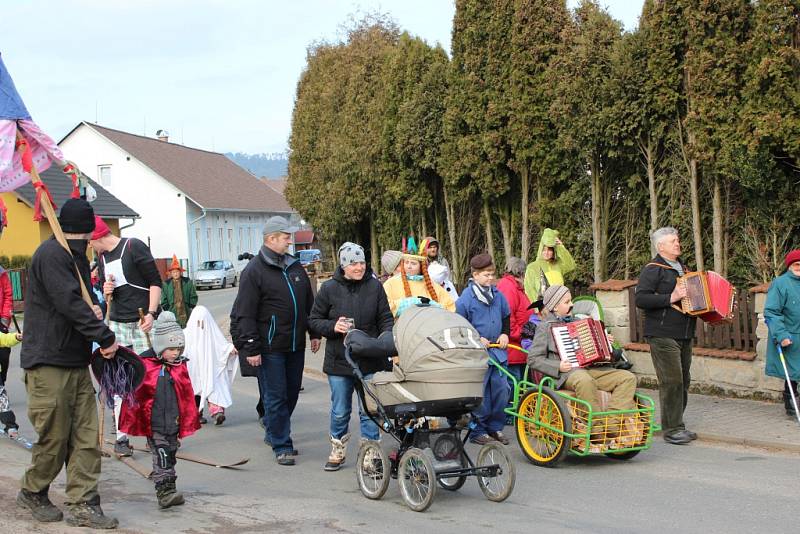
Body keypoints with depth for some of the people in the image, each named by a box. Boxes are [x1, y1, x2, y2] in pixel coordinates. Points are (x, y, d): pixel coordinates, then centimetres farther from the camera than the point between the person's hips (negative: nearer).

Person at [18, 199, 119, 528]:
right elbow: (69, 303, -21)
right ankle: (32, 492, 24)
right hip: (49, 363, -9)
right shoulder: (51, 254, -12)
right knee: (55, 437, 1)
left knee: (86, 435, 4)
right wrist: (105, 337, -20)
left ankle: (82, 504, 9)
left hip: (77, 361, 9)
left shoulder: (76, 256, 19)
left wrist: (93, 308, 4)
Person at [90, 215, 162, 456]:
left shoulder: (134, 247, -6)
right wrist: (107, 291, -1)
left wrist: (151, 313, -18)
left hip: (143, 323, -6)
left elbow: (155, 282, -8)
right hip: (117, 324, 6)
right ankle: (121, 437, 7)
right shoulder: (102, 257, 15)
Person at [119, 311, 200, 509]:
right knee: (161, 455, -9)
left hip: (173, 423, 4)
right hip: (153, 424, -4)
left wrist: (188, 419, 14)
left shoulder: (180, 366, 6)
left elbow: (187, 396, 13)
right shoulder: (144, 364, -8)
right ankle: (164, 490, -10)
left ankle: (168, 487, 23)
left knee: (169, 455, 14)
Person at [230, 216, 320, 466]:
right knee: (276, 396, -2)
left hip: (296, 345, 7)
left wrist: (314, 333, 17)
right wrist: (250, 348, -15)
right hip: (270, 348, -7)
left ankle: (275, 433, 32)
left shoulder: (295, 267, 12)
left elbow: (309, 303, 21)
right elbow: (244, 314, -12)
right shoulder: (254, 271, -9)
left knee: (292, 392, 14)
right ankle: (282, 446, 5)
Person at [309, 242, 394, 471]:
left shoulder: (375, 286, 0)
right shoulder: (329, 288, -2)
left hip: (370, 362, 0)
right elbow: (314, 320, 4)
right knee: (340, 411, 12)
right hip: (339, 361, 0)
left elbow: (385, 319, 6)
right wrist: (333, 327, -14)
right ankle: (337, 451, 29)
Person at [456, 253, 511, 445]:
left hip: (497, 350, 5)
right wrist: (477, 339, -13)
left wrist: (505, 334, 6)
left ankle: (495, 427, 18)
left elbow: (506, 317, 22)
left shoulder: (498, 295, 8)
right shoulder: (466, 297, -9)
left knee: (501, 389, 5)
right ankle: (477, 431, 9)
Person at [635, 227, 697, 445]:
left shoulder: (682, 267, 20)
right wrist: (670, 298, -21)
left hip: (684, 335, 8)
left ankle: (676, 425, 19)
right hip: (663, 335, -8)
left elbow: (691, 293, 35)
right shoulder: (653, 269, -7)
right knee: (671, 381, -11)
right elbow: (640, 298, -18)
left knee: (683, 381, 10)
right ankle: (671, 429, -6)